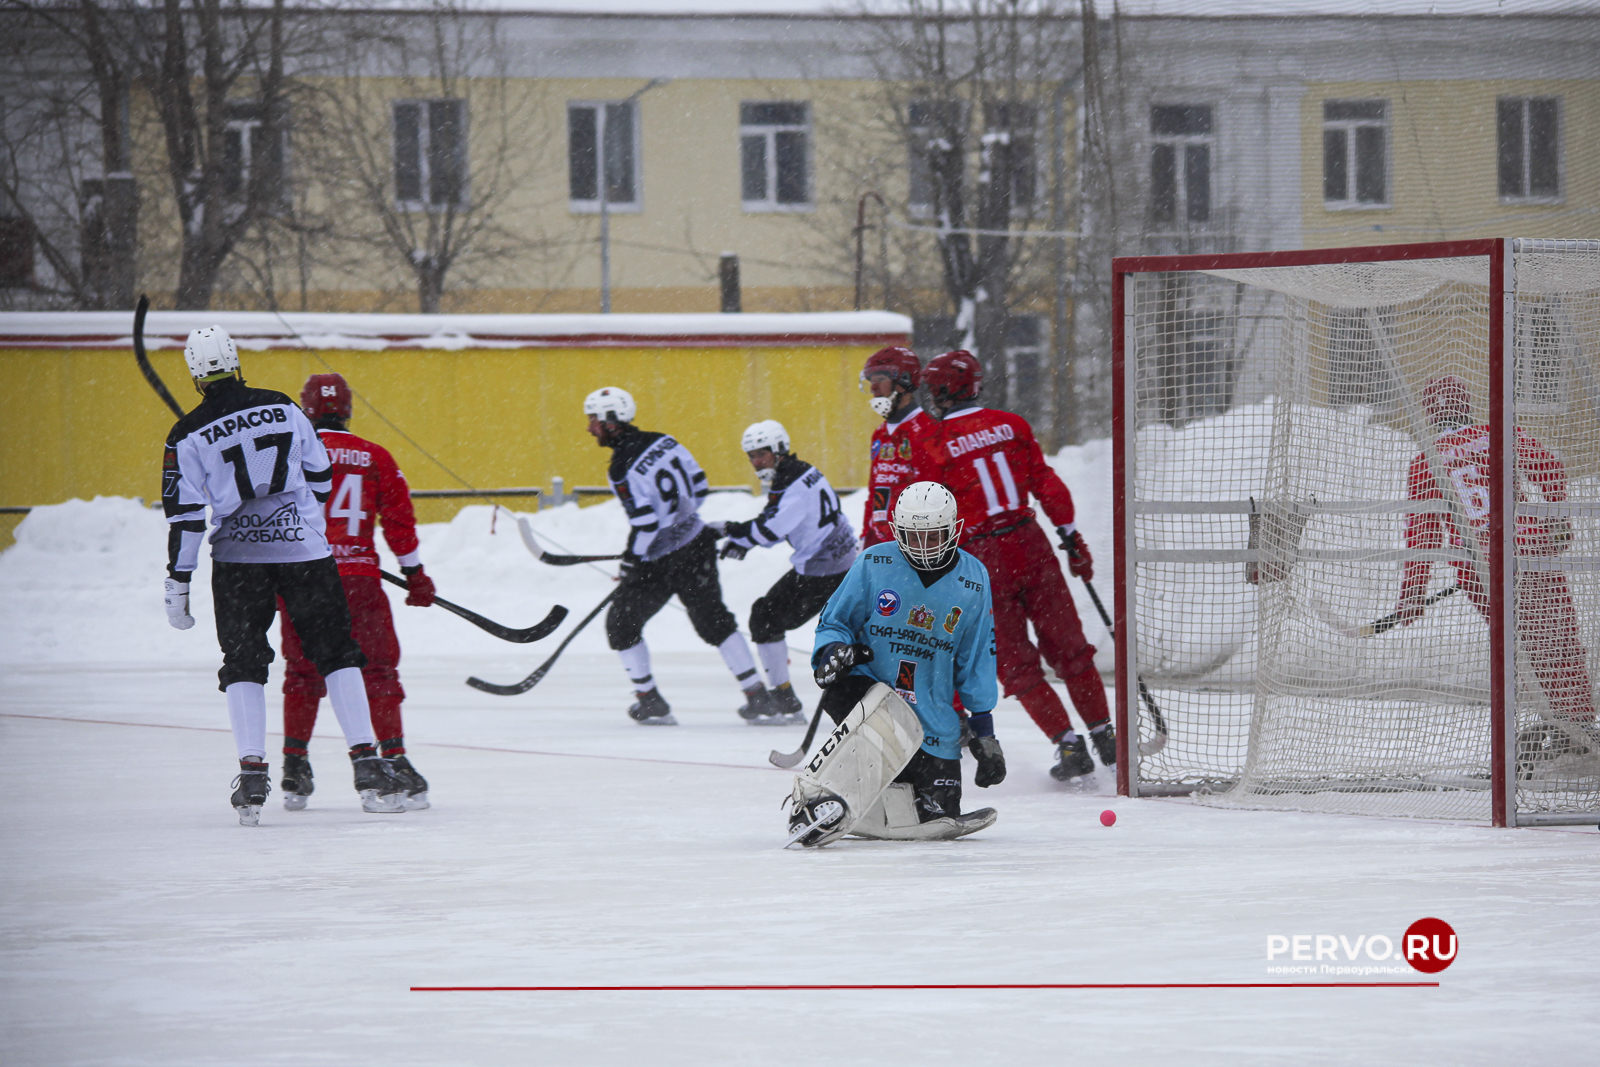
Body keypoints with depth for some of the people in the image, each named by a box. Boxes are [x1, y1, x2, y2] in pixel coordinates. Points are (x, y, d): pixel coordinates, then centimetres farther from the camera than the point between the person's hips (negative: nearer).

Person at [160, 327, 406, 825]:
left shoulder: (189, 437, -3)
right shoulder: (284, 409, 3)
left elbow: (185, 514, -5)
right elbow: (319, 479, 11)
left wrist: (177, 584, 1)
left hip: (238, 556, -1)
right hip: (304, 550, 1)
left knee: (243, 662, 8)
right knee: (336, 653, 7)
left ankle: (252, 772, -5)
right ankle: (367, 764, 0)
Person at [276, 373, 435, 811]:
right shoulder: (374, 457, 4)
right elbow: (399, 520, 7)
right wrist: (414, 573, 17)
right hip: (358, 578, -1)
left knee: (303, 671, 13)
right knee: (377, 670, 4)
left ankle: (295, 764, 12)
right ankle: (394, 760, -4)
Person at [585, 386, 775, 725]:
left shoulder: (623, 470, -20)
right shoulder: (663, 442, 3)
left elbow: (645, 522, -23)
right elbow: (698, 483, 12)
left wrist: (632, 561, -8)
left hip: (663, 564, -7)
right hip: (698, 545, 7)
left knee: (621, 623, 10)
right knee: (714, 620, 15)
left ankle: (650, 701, 12)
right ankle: (758, 695, 12)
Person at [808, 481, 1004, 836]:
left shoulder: (972, 578, 2)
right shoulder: (873, 564, -4)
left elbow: (977, 659, 8)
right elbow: (833, 620, 6)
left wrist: (984, 729, 6)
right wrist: (832, 650, -18)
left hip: (933, 711, 2)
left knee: (939, 809, -5)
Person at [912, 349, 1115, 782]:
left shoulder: (932, 446, -6)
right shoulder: (1011, 425, 4)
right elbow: (1047, 485, 6)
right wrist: (1072, 538, 14)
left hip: (982, 560, -3)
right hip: (1031, 546, 3)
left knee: (1016, 663, 5)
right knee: (1068, 646, 13)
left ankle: (1069, 745, -3)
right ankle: (1104, 736, 18)